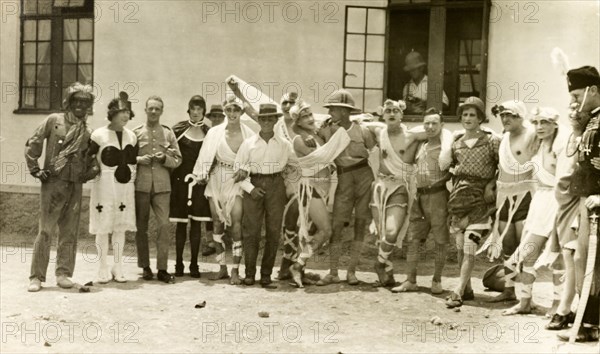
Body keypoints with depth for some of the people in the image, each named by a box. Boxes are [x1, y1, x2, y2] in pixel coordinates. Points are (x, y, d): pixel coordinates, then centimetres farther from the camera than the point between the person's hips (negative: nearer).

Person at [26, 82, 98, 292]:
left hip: (75, 186, 4)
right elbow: (32, 145, 2)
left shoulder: (88, 132, 13)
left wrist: (90, 172, 1)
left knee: (70, 233, 6)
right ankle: (37, 276, 1)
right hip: (53, 183, -4)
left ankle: (64, 274, 15)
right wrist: (35, 170, -3)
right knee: (46, 231, -5)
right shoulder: (54, 121, 2)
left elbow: (90, 160, 21)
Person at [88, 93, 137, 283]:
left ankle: (118, 268, 16)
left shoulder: (131, 136, 9)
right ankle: (103, 269, 10)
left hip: (126, 187, 4)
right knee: (103, 228, -1)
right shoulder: (99, 135, -6)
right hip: (104, 186, -4)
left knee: (121, 227, 8)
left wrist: (132, 176, 11)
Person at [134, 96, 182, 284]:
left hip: (162, 185, 0)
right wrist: (139, 160, -10)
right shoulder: (136, 132, 7)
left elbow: (178, 159, 10)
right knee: (141, 226, 5)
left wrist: (165, 158, -9)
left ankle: (162, 268, -4)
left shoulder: (168, 133, 10)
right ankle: (145, 267, 16)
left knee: (164, 224, -8)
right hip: (140, 185, 0)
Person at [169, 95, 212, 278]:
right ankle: (178, 263, 9)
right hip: (181, 180, -1)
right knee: (181, 223, 2)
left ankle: (194, 264, 10)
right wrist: (171, 178, -5)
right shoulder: (179, 129, 1)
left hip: (200, 181, 1)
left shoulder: (209, 132, 5)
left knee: (196, 222, 3)